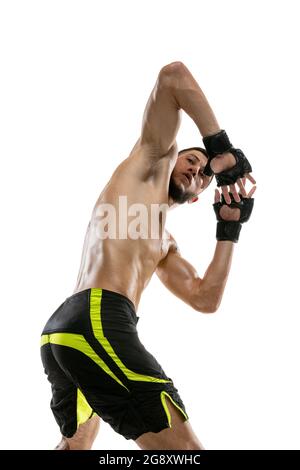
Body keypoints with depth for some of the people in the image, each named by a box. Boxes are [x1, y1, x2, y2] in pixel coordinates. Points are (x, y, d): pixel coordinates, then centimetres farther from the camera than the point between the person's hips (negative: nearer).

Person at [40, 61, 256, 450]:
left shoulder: (165, 245, 33)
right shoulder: (152, 161, 13)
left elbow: (205, 299, 24)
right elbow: (174, 76, 4)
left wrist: (229, 230, 23)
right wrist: (221, 146, 3)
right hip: (97, 322, -11)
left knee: (76, 444, 33)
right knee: (182, 448, -12)